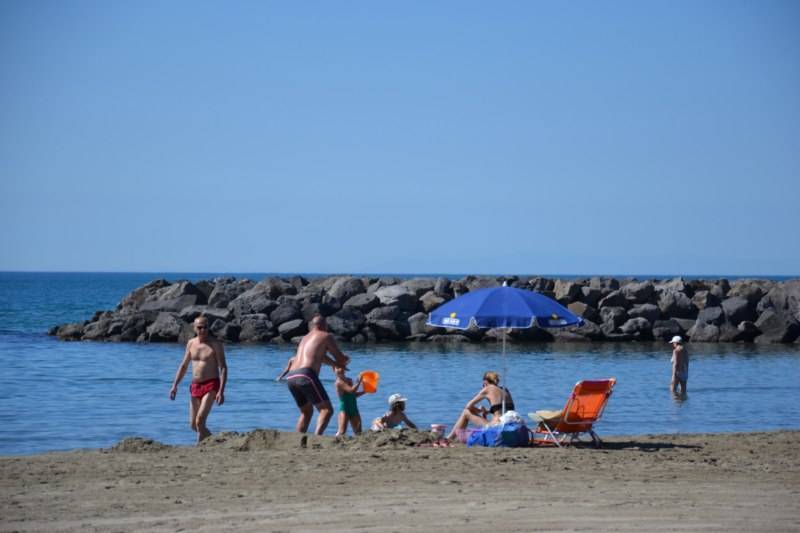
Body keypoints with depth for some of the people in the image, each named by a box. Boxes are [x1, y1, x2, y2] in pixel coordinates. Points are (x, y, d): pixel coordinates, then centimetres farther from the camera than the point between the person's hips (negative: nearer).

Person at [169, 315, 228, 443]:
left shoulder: (215, 344, -7)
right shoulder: (191, 343, 9)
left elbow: (223, 368, -10)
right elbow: (183, 366, 18)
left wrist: (221, 391, -20)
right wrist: (175, 385, 9)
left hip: (211, 386, -6)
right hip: (195, 386, 6)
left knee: (199, 421, -19)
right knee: (193, 425, 10)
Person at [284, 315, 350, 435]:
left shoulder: (305, 338, 30)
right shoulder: (326, 336, 11)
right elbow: (341, 359, 15)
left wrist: (336, 364, 57)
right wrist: (343, 360, 38)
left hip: (291, 377, 7)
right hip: (306, 375, -7)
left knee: (306, 412, 24)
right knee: (326, 410, -8)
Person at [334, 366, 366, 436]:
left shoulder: (349, 380, 13)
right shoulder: (339, 382, -13)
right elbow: (351, 390, -23)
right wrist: (359, 381, -15)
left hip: (354, 409, 8)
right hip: (345, 409, -8)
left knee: (358, 433, 4)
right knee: (342, 432, -17)